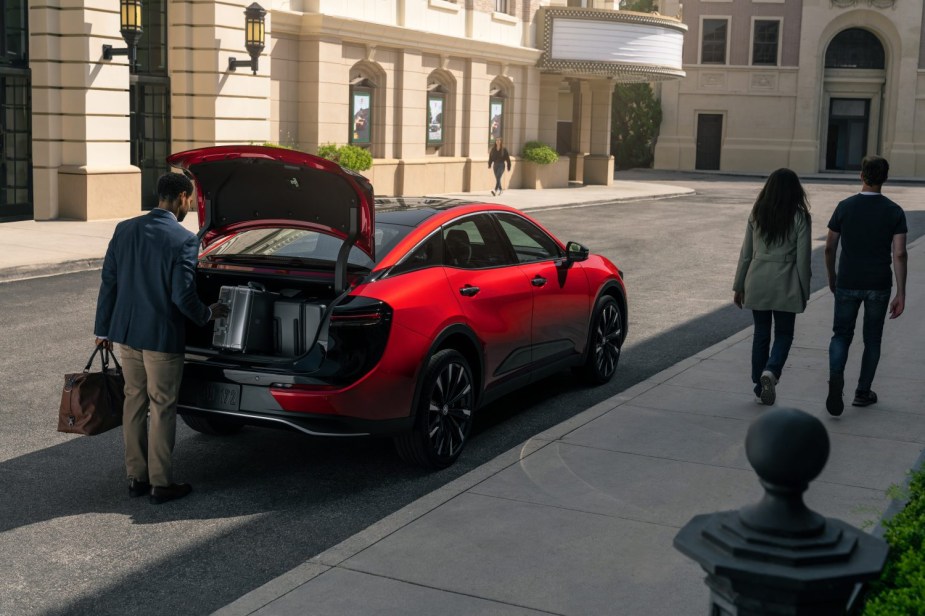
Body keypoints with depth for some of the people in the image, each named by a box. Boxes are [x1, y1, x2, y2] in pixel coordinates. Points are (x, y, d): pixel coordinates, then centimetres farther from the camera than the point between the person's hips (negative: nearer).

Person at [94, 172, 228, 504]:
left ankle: (136, 477, 23)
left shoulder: (125, 229, 2)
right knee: (162, 408, 5)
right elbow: (182, 296, -17)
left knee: (134, 402, 15)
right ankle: (160, 484, 12)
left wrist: (103, 330, 14)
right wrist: (208, 314, 3)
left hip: (126, 332, 6)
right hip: (162, 337, -6)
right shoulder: (183, 240, -16)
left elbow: (108, 284, 5)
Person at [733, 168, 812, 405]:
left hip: (757, 282, 2)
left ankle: (760, 386, 16)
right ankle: (771, 371, -15)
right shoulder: (800, 217, -6)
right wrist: (804, 292, 4)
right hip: (785, 284, -2)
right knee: (784, 333, 11)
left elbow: (746, 253, 5)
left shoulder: (756, 214, 2)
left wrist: (738, 286, 12)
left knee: (761, 334, 12)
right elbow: (803, 258, -5)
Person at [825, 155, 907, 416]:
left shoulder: (845, 207, -3)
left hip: (847, 284, 0)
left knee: (841, 335, 9)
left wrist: (831, 278, 17)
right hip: (879, 286, 0)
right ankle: (863, 392, 21)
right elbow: (899, 254, -9)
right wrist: (901, 294, -5)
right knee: (872, 339, 15)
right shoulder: (894, 212, -4)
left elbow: (830, 248, 1)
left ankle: (836, 379, -17)